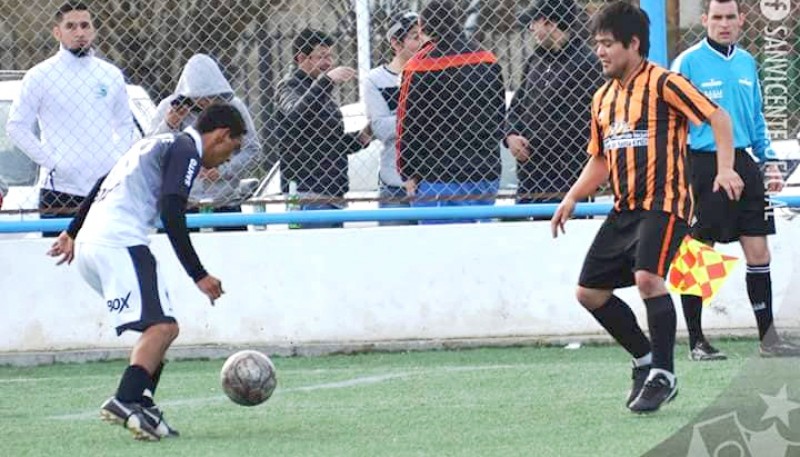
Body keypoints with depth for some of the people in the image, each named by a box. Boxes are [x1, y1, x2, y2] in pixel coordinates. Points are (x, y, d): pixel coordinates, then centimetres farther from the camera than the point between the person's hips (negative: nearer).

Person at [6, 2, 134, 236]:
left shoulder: (111, 75, 12)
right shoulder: (41, 76, -1)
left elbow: (125, 125, 22)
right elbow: (16, 126, -3)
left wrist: (117, 160, 5)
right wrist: (50, 161, -9)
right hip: (60, 191, -4)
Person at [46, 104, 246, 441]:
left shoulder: (159, 144, 28)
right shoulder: (186, 150, -2)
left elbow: (103, 185, 35)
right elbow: (171, 214, -14)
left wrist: (73, 232, 44)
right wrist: (199, 276, -13)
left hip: (89, 246, 10)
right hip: (119, 244, -10)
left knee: (161, 327, 14)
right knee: (161, 326, -20)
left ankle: (142, 405, 4)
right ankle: (126, 401, -37)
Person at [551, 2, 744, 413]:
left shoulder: (661, 83, -8)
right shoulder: (603, 98, 15)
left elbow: (717, 116, -10)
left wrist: (725, 168, -22)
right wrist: (572, 198, 10)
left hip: (664, 202, -8)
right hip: (624, 209, 8)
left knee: (648, 277, -28)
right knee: (590, 291, 5)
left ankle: (663, 375, -16)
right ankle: (646, 360, 21)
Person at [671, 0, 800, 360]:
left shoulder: (747, 63, 12)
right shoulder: (687, 63, -6)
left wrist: (769, 161, 15)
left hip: (742, 162, 5)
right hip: (703, 165, -5)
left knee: (758, 252, 3)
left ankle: (768, 337, 8)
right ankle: (696, 341, 7)